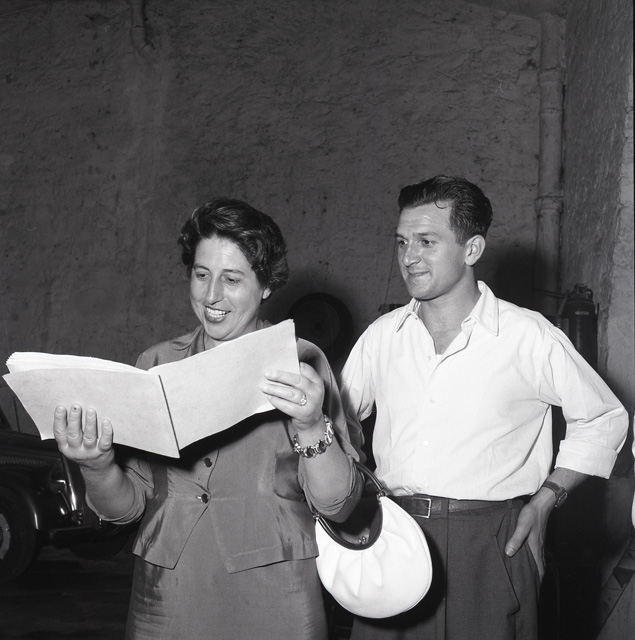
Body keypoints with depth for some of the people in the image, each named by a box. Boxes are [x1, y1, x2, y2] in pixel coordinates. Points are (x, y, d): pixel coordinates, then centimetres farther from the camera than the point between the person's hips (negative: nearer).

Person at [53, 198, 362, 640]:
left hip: (271, 602, -2)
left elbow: (338, 505, -9)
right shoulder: (157, 364, 3)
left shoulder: (300, 363, -4)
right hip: (166, 600, 2)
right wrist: (97, 467, -18)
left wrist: (311, 428, -25)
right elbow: (127, 506, 1)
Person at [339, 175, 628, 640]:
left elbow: (605, 419, 6)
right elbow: (344, 419, 18)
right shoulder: (382, 335, 6)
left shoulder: (529, 336, -5)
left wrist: (546, 498, -2)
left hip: (490, 545, -3)